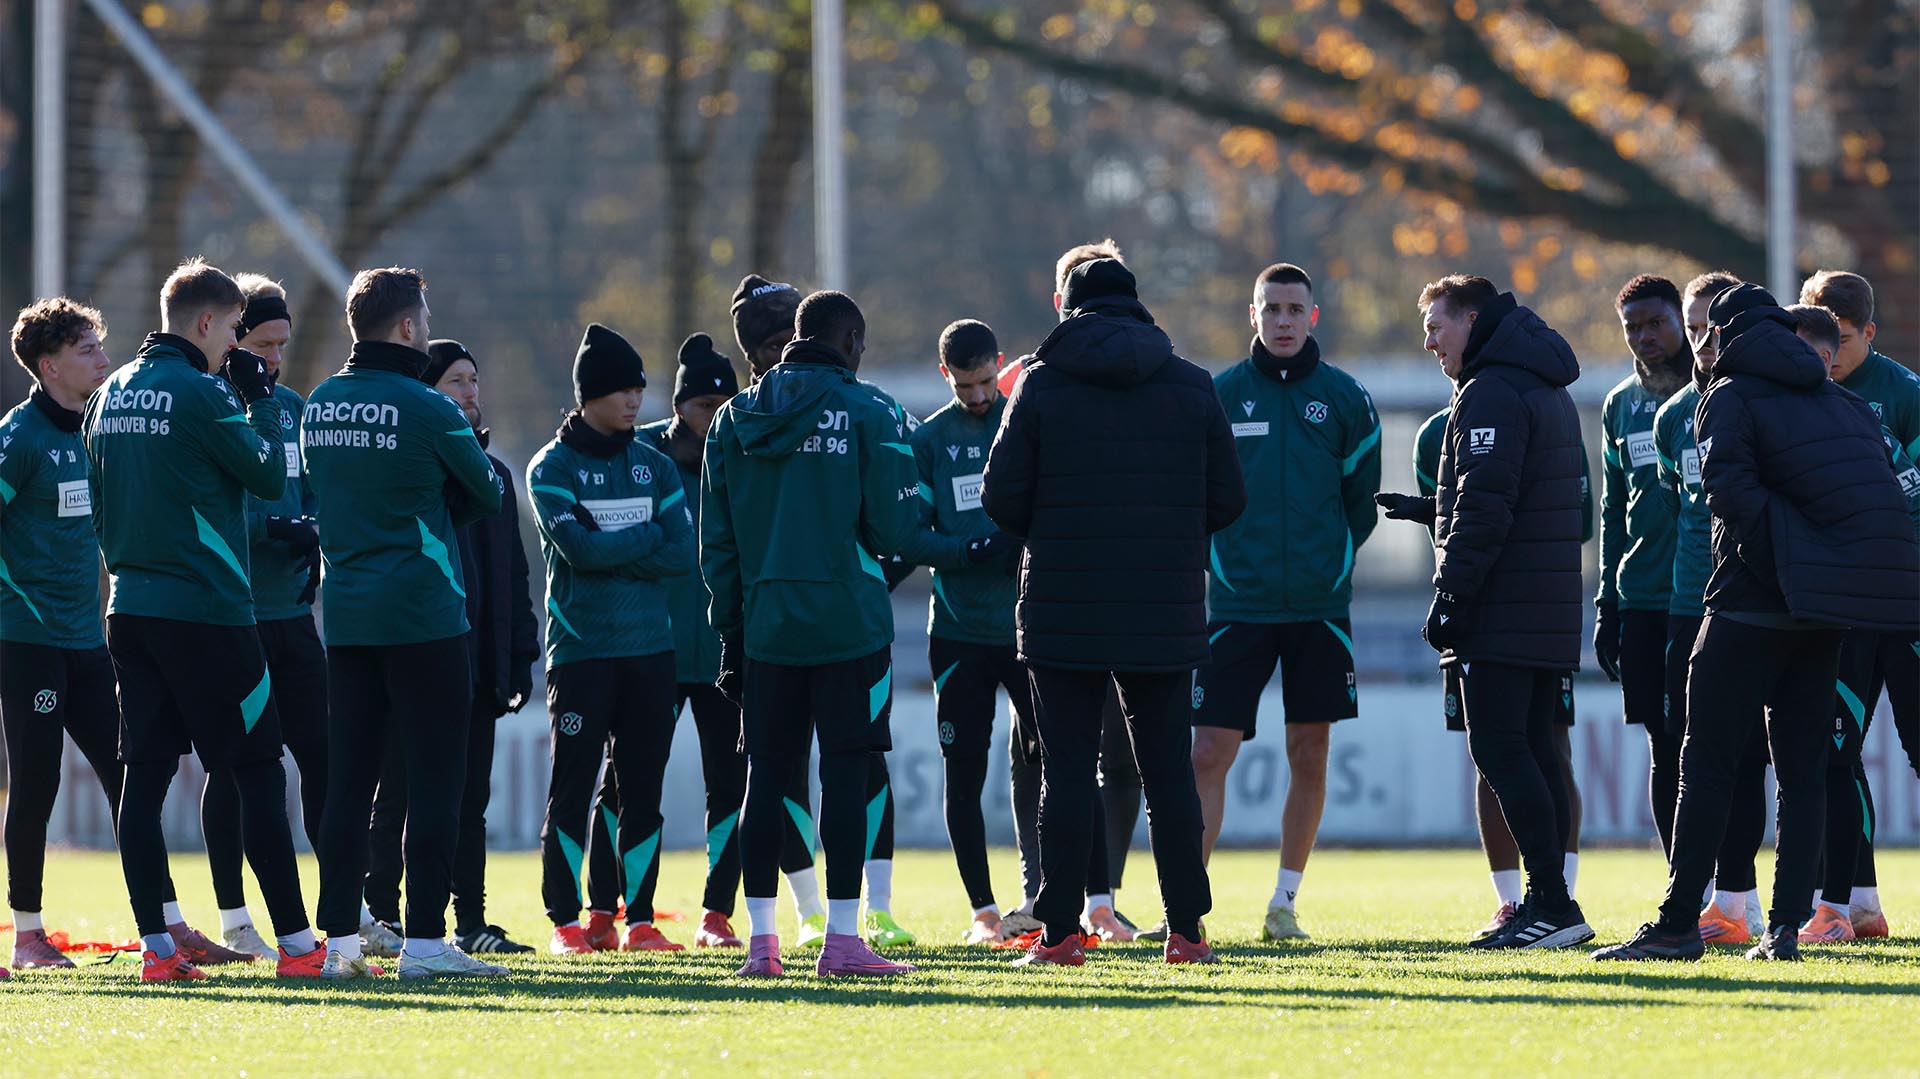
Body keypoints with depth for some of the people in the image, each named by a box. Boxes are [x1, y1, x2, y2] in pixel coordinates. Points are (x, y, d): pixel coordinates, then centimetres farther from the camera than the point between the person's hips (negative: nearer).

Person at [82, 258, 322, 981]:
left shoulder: (111, 394, 12)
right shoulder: (199, 393, -13)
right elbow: (268, 475, -6)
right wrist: (260, 397, 6)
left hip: (129, 613, 7)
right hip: (206, 614, -7)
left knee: (144, 774, 5)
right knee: (258, 772, -2)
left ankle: (157, 945, 2)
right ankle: (296, 943, -2)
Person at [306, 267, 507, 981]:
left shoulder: (317, 406, 8)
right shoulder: (426, 410, -12)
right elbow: (488, 493, -1)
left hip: (344, 614, 6)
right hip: (423, 613, -6)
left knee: (347, 781, 8)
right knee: (435, 780, -2)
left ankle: (340, 939, 8)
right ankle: (424, 940, -5)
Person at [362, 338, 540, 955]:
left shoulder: (493, 471, 17)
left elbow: (513, 573, 20)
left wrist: (520, 657, 13)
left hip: (479, 663, 7)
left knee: (471, 799, 8)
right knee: (400, 795, -3)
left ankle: (471, 921, 10)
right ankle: (381, 916, 0)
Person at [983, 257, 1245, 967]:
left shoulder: (1041, 385, -3)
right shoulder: (1192, 388, 3)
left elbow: (1003, 500, -5)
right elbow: (1227, 500, 5)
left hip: (1063, 615, -2)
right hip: (1167, 616, 2)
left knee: (1066, 770, 1)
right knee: (1169, 770, 8)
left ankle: (1060, 932, -1)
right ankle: (1185, 930, 7)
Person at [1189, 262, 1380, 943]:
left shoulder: (1345, 398, 4)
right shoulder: (1219, 396, 2)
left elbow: (1363, 497, 11)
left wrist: (1331, 562, 5)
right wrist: (1224, 564, 3)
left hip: (1319, 606, 1)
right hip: (1238, 604, -1)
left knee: (1309, 754, 4)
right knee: (1209, 753, -7)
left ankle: (1285, 900, 14)